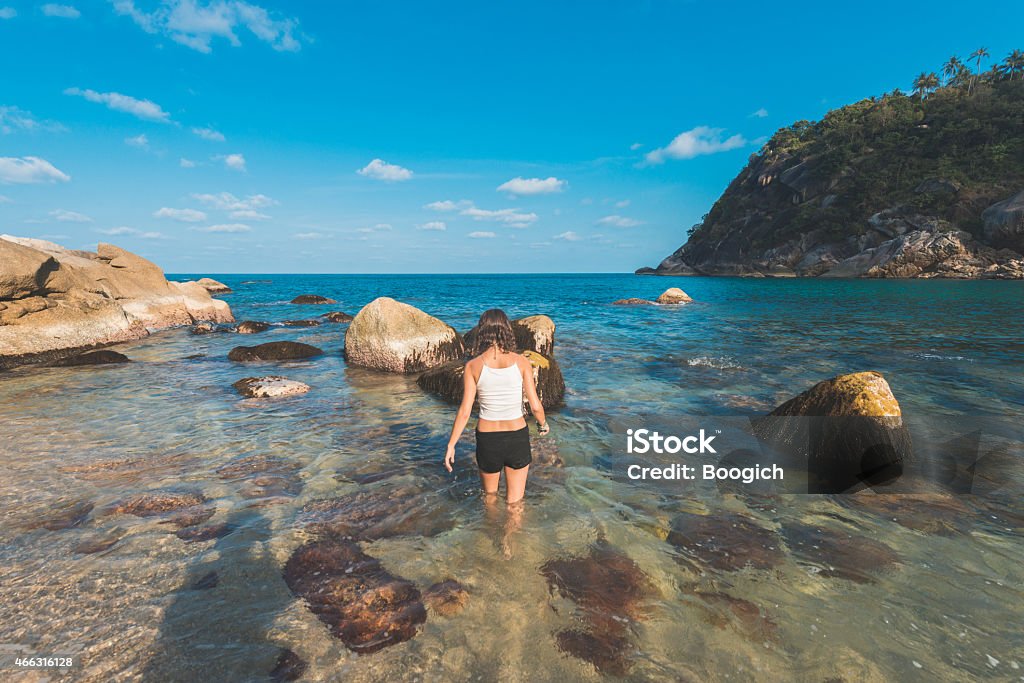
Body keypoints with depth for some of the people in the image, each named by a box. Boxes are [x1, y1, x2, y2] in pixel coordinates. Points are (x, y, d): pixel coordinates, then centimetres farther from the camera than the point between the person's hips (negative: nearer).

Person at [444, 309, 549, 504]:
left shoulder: (473, 366, -9)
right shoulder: (521, 362, -9)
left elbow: (464, 412, -9)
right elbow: (535, 406, -8)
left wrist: (451, 445, 2)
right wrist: (543, 424, 14)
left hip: (487, 439, 0)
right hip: (517, 437, 0)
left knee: (490, 495, 28)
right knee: (514, 502, 18)